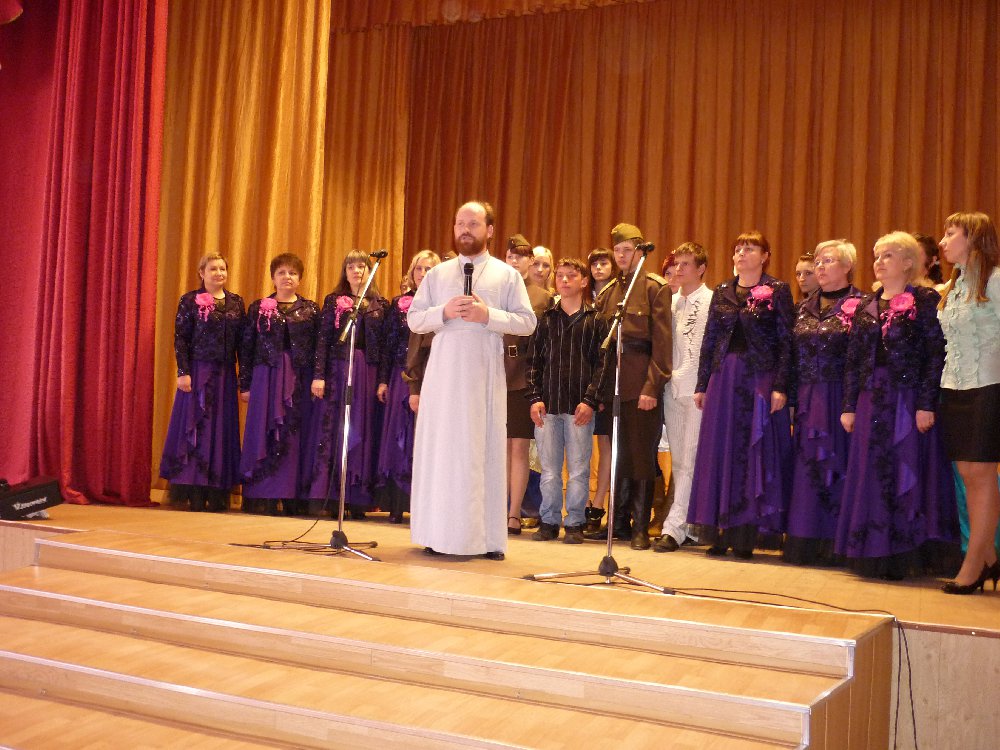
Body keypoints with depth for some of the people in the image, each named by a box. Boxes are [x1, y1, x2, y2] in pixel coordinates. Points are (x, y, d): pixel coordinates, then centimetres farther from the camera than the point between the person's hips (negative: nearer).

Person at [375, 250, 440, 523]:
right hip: (402, 377, 2)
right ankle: (398, 504, 10)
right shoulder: (399, 304, 9)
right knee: (399, 436, 3)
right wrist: (383, 380, 5)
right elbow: (388, 344, 10)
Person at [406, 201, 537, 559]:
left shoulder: (507, 275, 8)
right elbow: (413, 319, 8)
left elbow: (527, 322, 0)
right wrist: (444, 311, -9)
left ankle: (487, 537, 3)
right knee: (440, 450, 0)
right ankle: (440, 535, 6)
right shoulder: (437, 274, 13)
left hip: (486, 375, -2)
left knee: (485, 451, -1)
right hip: (443, 372, 2)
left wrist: (488, 315, -13)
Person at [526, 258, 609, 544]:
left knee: (579, 469, 1)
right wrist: (535, 398, -1)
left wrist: (590, 400, -9)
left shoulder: (595, 320, 6)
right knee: (549, 469, 5)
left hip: (580, 406, -2)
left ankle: (575, 523, 9)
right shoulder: (545, 319, 13)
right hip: (547, 405, 2)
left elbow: (601, 364, 1)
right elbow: (533, 362, 10)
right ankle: (549, 521, 13)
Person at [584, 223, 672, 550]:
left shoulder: (655, 288, -1)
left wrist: (652, 386, -15)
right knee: (617, 454, 9)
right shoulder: (608, 292, 16)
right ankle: (618, 523, 17)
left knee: (641, 455, -1)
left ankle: (641, 528, 6)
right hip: (613, 383, 5)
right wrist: (599, 387, 6)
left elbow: (661, 341, -8)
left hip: (641, 382, -5)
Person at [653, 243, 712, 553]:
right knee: (678, 460, 9)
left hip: (699, 388, -6)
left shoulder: (713, 302, -3)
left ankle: (674, 527, -8)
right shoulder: (670, 302, 14)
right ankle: (689, 523, 18)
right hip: (672, 388, 6)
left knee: (690, 460, -7)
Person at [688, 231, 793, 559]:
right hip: (723, 378, 4)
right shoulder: (721, 292, 12)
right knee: (720, 451, 3)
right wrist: (702, 385, 7)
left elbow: (786, 342, -4)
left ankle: (746, 535, 3)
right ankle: (721, 532, 9)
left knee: (754, 452, -2)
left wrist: (780, 386, -12)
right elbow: (709, 340, 12)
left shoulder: (778, 291, 0)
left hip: (760, 379, -4)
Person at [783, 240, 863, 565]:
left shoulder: (859, 306, -3)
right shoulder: (804, 307, 15)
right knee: (807, 465, 6)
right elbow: (793, 354, 13)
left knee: (836, 464, -3)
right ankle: (806, 541, 11)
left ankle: (835, 544, 5)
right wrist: (791, 397, 5)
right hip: (807, 400, 5)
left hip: (839, 399, -5)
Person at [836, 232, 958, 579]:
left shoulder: (925, 300, -3)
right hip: (872, 400, 5)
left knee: (906, 472, -2)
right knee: (870, 475, 5)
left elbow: (936, 355, -9)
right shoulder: (865, 306, 12)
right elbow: (853, 359, 12)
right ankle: (875, 554, 13)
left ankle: (903, 556, 5)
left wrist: (927, 404, -15)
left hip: (909, 398, -5)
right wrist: (849, 406, 6)